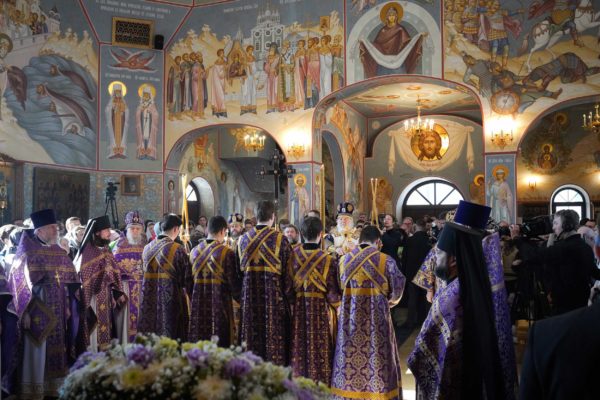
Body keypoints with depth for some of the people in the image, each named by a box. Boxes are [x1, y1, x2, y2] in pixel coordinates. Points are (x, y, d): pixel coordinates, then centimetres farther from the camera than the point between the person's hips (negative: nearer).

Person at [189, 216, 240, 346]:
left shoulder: (195, 251, 3)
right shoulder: (227, 253, -13)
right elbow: (234, 283, -10)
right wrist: (240, 298, 8)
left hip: (197, 305, 5)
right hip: (220, 305, -5)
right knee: (219, 345, 4)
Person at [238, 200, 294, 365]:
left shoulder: (244, 238, 2)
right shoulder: (280, 239, -9)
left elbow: (240, 269, 7)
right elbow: (288, 272, -8)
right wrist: (290, 297, 2)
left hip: (249, 296, 4)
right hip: (274, 295, -4)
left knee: (251, 338, 12)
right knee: (274, 337, 4)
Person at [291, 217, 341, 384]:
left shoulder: (292, 255, -7)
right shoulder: (328, 260, -15)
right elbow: (333, 293, -11)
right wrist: (337, 307, 9)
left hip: (297, 310, 3)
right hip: (320, 311, -3)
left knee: (299, 350, 15)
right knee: (320, 353, 8)